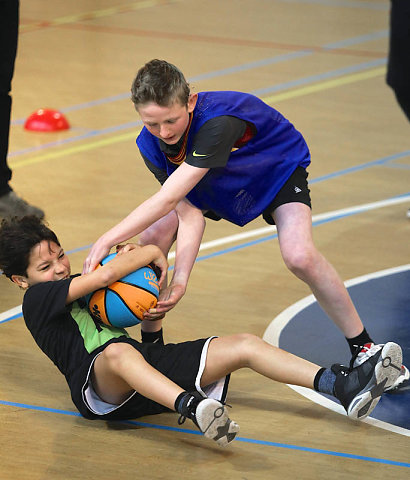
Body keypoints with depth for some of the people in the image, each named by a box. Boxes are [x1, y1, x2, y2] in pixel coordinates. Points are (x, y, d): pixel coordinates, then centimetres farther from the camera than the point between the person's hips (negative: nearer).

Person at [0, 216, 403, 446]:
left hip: (148, 364, 8)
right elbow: (102, 276, -15)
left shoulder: (73, 291, 29)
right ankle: (192, 406, -70)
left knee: (243, 345, -7)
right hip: (100, 388, -8)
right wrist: (150, 252, -1)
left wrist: (127, 261, 11)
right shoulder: (37, 299, -1)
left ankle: (344, 386, -20)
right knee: (117, 351, -45)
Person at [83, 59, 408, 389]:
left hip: (278, 168, -5)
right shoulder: (150, 145, -25)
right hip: (213, 187, 6)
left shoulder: (219, 122, -45)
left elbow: (168, 200, -47)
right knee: (150, 240, -11)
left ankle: (364, 347, -8)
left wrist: (107, 241, -46)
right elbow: (189, 212, -28)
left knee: (300, 257, -27)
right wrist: (180, 280, -41)